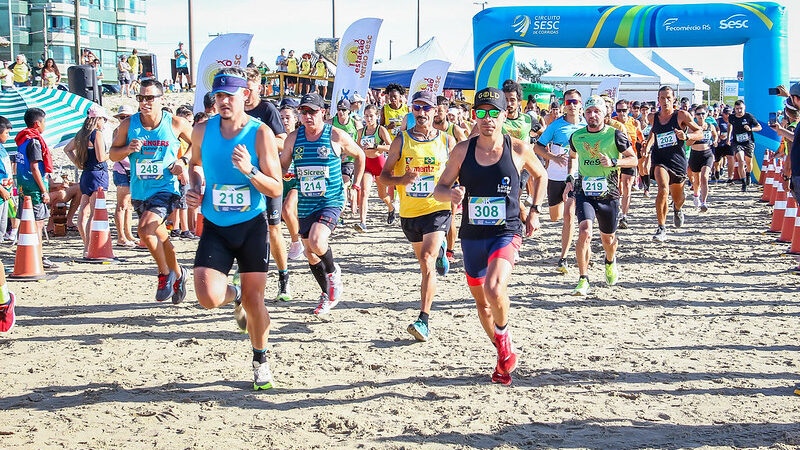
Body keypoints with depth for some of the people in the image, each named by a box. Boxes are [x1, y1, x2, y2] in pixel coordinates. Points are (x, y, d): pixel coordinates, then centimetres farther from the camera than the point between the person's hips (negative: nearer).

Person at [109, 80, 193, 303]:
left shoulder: (176, 124, -6)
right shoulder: (128, 125, -1)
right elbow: (113, 154, 7)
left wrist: (184, 160, -6)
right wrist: (128, 149, -14)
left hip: (166, 189, -4)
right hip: (139, 191, 5)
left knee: (145, 229, -26)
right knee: (159, 237, 16)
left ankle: (165, 274, -4)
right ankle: (178, 275, 40)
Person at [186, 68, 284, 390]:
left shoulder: (260, 133, -11)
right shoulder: (203, 131, -2)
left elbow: (276, 189, -12)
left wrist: (249, 171, -29)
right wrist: (196, 188, 2)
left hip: (252, 226, -2)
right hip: (215, 227, 2)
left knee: (255, 298, 4)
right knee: (208, 298, -15)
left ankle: (260, 361, 28)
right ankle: (235, 297, 23)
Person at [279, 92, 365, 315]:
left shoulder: (336, 136, -7)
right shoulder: (294, 138, 1)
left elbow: (359, 155, 10)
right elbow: (282, 164, 13)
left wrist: (357, 182, 8)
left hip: (332, 201, -5)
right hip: (305, 203, 5)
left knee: (316, 243, -26)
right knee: (310, 253, 11)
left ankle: (333, 272, 6)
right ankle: (328, 295, 32)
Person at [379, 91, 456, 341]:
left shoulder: (447, 141, 0)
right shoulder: (401, 141, 0)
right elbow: (384, 175, 1)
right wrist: (401, 180, -19)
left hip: (438, 209, -3)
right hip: (409, 211, 3)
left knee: (427, 261, -19)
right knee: (423, 261, 21)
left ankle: (423, 321, -21)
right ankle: (439, 250, 59)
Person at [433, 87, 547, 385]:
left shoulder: (518, 149, -5)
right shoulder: (463, 150, -1)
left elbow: (540, 175, 15)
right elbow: (439, 189, 3)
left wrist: (534, 212, 7)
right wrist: (451, 194, -20)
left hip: (506, 233, -4)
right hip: (472, 236, 4)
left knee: (494, 289, -28)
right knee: (481, 300, 15)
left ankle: (503, 332, 4)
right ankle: (504, 355, 37)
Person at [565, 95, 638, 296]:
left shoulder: (615, 135, -4)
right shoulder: (577, 136, 4)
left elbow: (634, 159, 3)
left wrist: (613, 162, -14)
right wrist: (570, 178, 12)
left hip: (609, 194, -1)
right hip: (584, 192, 1)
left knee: (608, 238, 14)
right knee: (585, 232, -21)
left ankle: (610, 263, 51)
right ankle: (583, 280, -15)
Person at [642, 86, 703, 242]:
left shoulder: (682, 115, -6)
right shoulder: (653, 117, 4)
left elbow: (700, 133, -5)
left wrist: (686, 136, -23)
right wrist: (648, 144, 10)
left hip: (678, 159, 0)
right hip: (659, 159, 0)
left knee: (677, 198, 14)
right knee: (663, 189, -27)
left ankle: (677, 210, 54)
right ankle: (661, 228, -20)